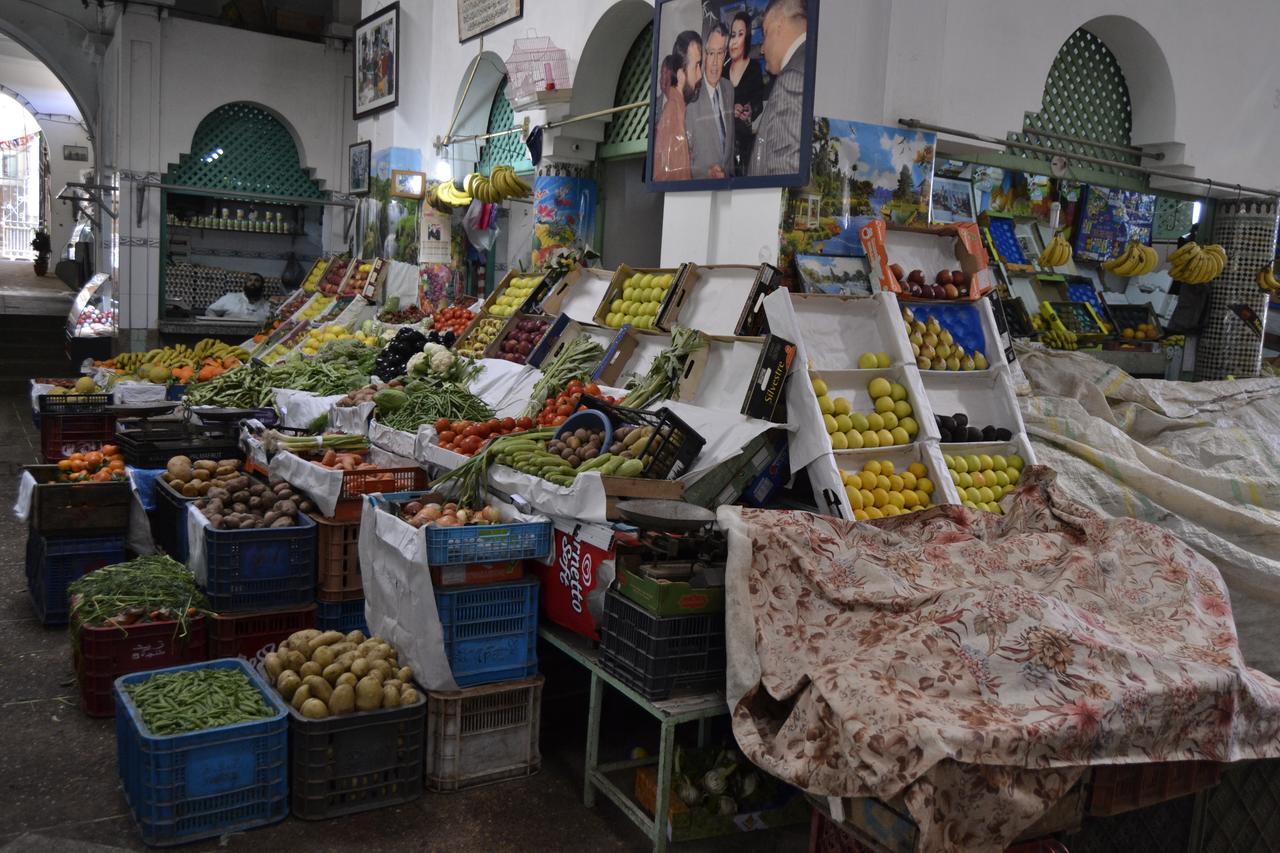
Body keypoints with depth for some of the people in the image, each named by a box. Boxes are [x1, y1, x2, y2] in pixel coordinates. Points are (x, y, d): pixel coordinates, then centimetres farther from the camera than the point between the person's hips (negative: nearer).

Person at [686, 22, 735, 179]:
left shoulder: (729, 88, 8)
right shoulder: (690, 97, -14)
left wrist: (731, 171, 11)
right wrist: (707, 173, -21)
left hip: (728, 180, 4)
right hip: (701, 183, -4)